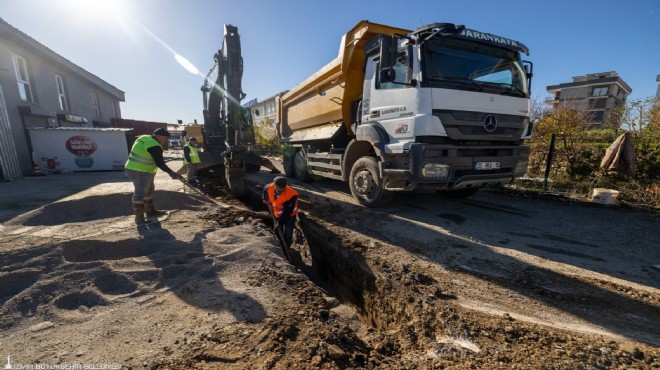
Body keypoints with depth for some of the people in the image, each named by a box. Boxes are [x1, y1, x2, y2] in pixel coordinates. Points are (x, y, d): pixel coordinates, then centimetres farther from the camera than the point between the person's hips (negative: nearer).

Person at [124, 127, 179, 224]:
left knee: (149, 191, 19)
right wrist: (170, 172, -12)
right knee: (140, 193, -7)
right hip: (140, 172, -10)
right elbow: (159, 163, -19)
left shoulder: (144, 138, 10)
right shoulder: (154, 146, -19)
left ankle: (150, 211, 31)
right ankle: (139, 218, -2)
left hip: (135, 169, 10)